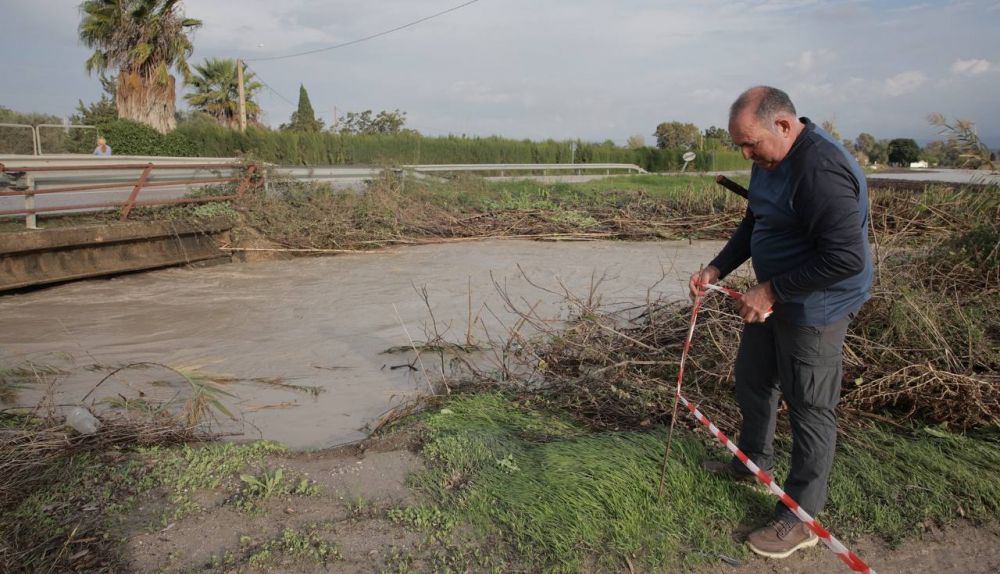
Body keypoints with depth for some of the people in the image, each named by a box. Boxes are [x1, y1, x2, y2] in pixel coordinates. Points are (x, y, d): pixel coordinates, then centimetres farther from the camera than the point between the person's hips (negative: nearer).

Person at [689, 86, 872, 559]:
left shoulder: (822, 171, -28)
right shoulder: (770, 160, 4)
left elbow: (846, 259, -31)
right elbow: (753, 226, 16)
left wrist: (772, 290, -24)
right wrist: (716, 269, 4)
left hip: (816, 307, -10)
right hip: (776, 297, 10)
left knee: (810, 409, 2)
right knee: (752, 379, 22)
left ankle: (801, 520, 17)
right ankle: (753, 462, 45)